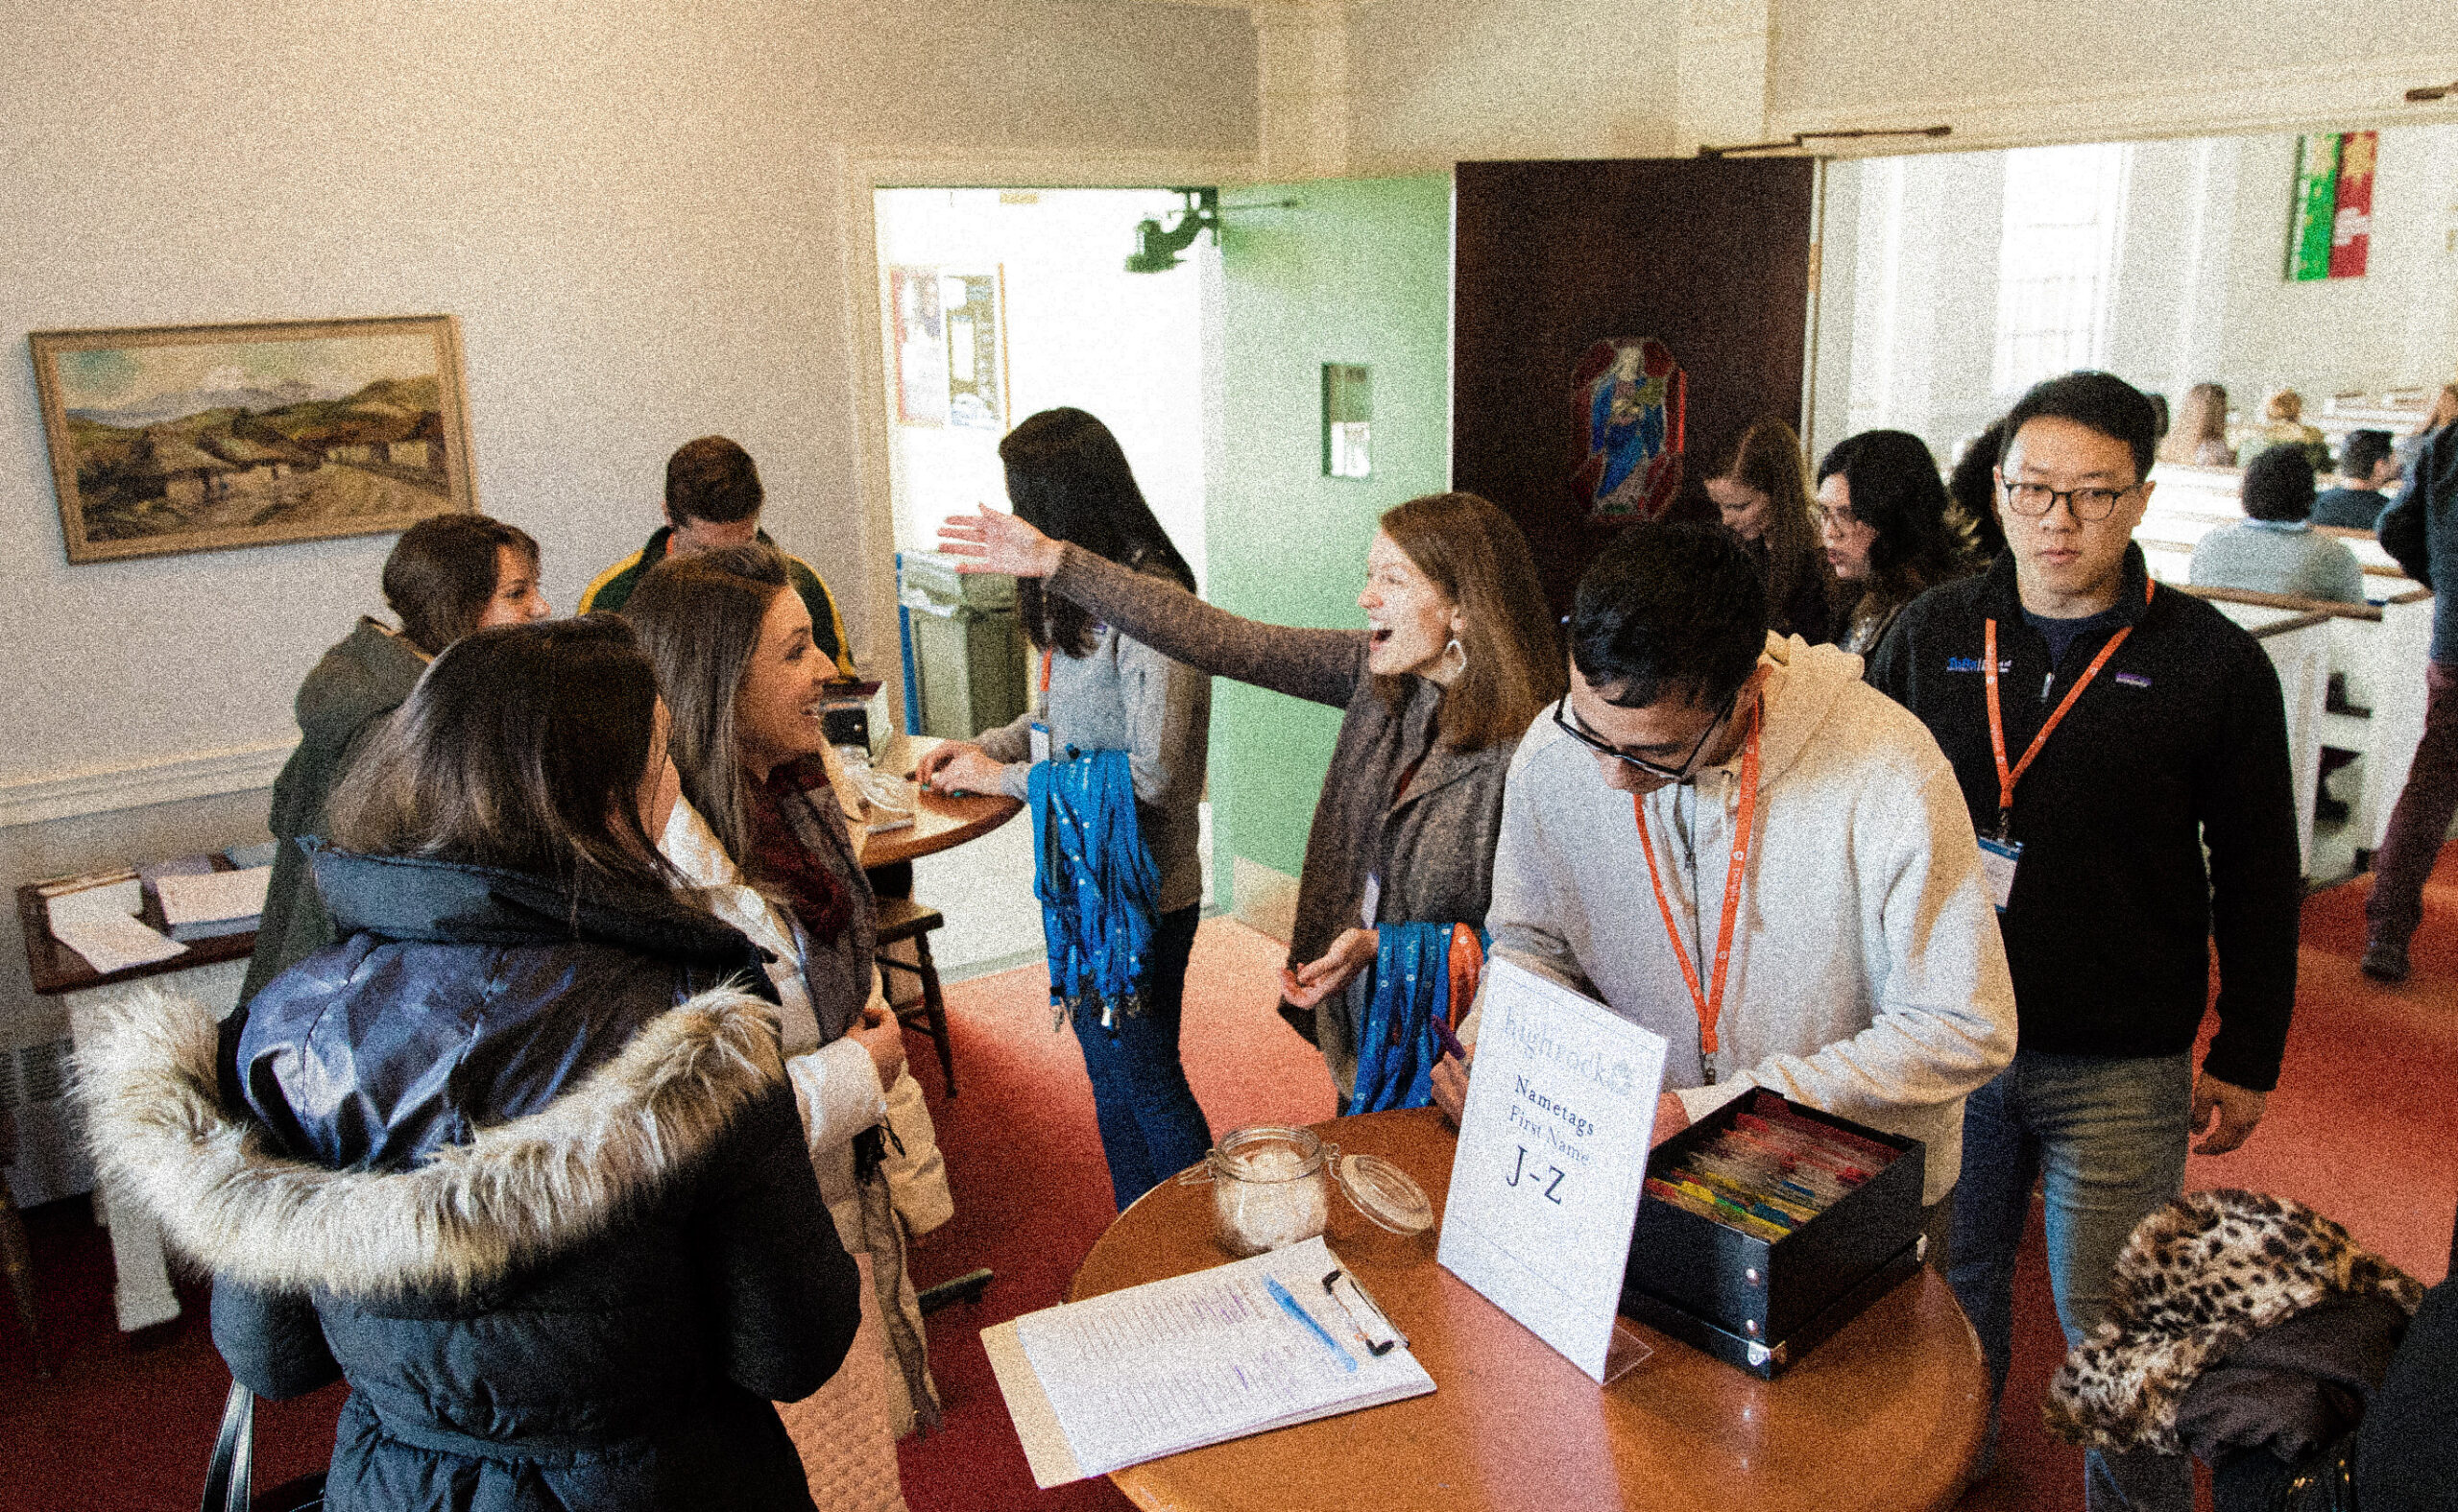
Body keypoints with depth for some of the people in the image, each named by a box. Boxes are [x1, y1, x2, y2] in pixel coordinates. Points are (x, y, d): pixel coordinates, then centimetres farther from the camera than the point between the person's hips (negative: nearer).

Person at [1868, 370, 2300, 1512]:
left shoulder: (2214, 665, -7)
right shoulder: (1933, 634, 0)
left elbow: (2259, 879, 0)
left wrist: (2246, 1060, 3)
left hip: (2120, 1070, -3)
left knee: (2113, 1331, 9)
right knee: (1947, 1285, 20)